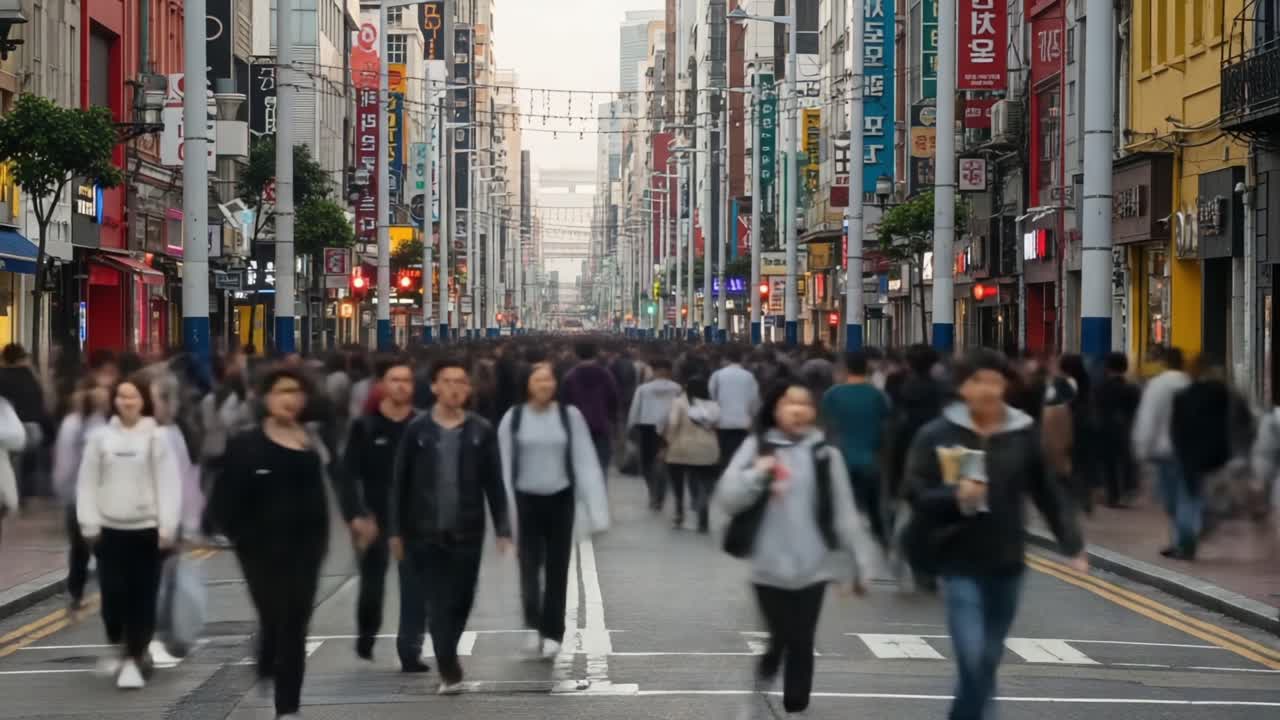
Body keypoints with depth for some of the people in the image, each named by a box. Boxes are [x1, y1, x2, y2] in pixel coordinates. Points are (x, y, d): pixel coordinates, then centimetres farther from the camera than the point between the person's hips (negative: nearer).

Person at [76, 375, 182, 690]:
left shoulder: (157, 437, -3)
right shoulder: (100, 437, 3)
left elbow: (169, 484, -5)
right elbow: (87, 483, 5)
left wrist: (168, 527, -11)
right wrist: (89, 524, -2)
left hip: (147, 527, -2)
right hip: (110, 528, 2)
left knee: (143, 596, -1)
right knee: (112, 593, 2)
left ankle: (135, 656, 6)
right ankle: (119, 648, 24)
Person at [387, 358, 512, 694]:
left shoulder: (482, 431, 1)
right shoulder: (417, 429, -1)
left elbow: (494, 484, 3)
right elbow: (399, 482, 1)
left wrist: (503, 529, -3)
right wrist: (395, 530, -2)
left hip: (467, 532, 1)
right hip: (426, 531, -1)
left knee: (460, 602, 7)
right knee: (438, 602, -1)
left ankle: (447, 657, 28)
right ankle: (449, 669, 5)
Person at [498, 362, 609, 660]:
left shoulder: (570, 416, -3)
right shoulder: (513, 418, -3)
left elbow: (585, 462, -4)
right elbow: (505, 466, -1)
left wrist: (595, 510, -8)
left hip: (560, 499, 1)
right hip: (526, 499, -1)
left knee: (557, 569, 5)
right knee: (529, 566, -5)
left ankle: (552, 634, 14)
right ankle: (534, 626, 15)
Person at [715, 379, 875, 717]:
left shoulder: (825, 453, 0)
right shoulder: (756, 447, -1)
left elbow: (844, 513, 3)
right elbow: (727, 500, -6)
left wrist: (858, 565, 4)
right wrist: (758, 473, -20)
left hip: (812, 566, 0)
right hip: (769, 566, 0)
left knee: (801, 643, 4)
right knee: (781, 636, 9)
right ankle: (769, 665, 42)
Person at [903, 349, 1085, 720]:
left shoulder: (1023, 433, -2)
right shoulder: (937, 434, -8)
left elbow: (1046, 492, 6)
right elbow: (916, 494, -8)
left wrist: (1072, 543, 2)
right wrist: (955, 496, -26)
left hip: (1007, 564, 3)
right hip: (960, 564, -3)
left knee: (989, 662, 14)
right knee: (972, 662, -12)